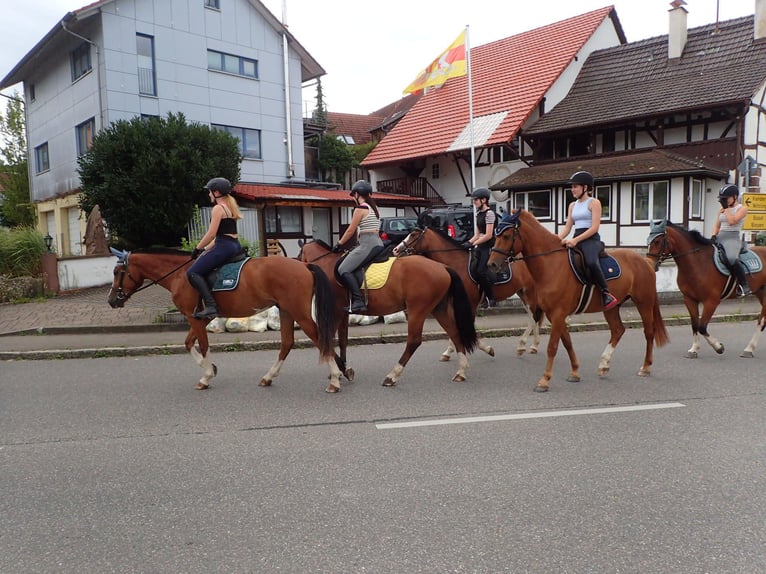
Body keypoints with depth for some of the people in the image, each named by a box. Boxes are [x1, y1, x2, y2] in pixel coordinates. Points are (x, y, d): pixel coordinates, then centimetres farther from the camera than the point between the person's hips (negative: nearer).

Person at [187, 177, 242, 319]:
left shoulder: (218, 208, -8)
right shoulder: (231, 206, 20)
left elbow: (211, 234, -14)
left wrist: (198, 248, -2)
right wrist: (206, 250, 20)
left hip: (224, 247, -11)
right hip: (235, 246, 11)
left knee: (193, 272, -12)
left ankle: (210, 306, -26)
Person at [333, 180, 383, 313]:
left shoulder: (360, 208, -8)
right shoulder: (374, 208, 18)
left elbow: (351, 230, -6)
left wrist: (339, 244, 5)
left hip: (367, 245, -10)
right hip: (378, 243, 10)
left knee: (344, 269, -14)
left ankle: (358, 301, -26)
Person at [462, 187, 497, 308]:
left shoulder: (489, 213, -11)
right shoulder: (478, 214, 15)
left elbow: (488, 235, -17)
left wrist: (473, 244, -19)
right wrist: (468, 243, 2)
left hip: (489, 246, -8)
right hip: (480, 246, 8)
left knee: (481, 271, -16)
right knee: (472, 269, -2)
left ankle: (491, 298, -6)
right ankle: (483, 298, 4)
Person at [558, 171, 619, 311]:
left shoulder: (594, 203, 0)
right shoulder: (572, 205, 20)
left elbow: (594, 227, -11)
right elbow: (567, 228, 15)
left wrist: (576, 240, -22)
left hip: (591, 239, -7)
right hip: (575, 240, 7)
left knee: (591, 262, -37)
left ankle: (606, 293, -23)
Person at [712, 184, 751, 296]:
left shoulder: (742, 208, 0)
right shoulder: (721, 210, 18)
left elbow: (732, 221, -15)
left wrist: (727, 208, -7)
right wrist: (713, 236, 1)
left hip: (733, 237, -7)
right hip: (720, 237, 7)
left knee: (731, 258, -33)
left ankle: (745, 286, -22)